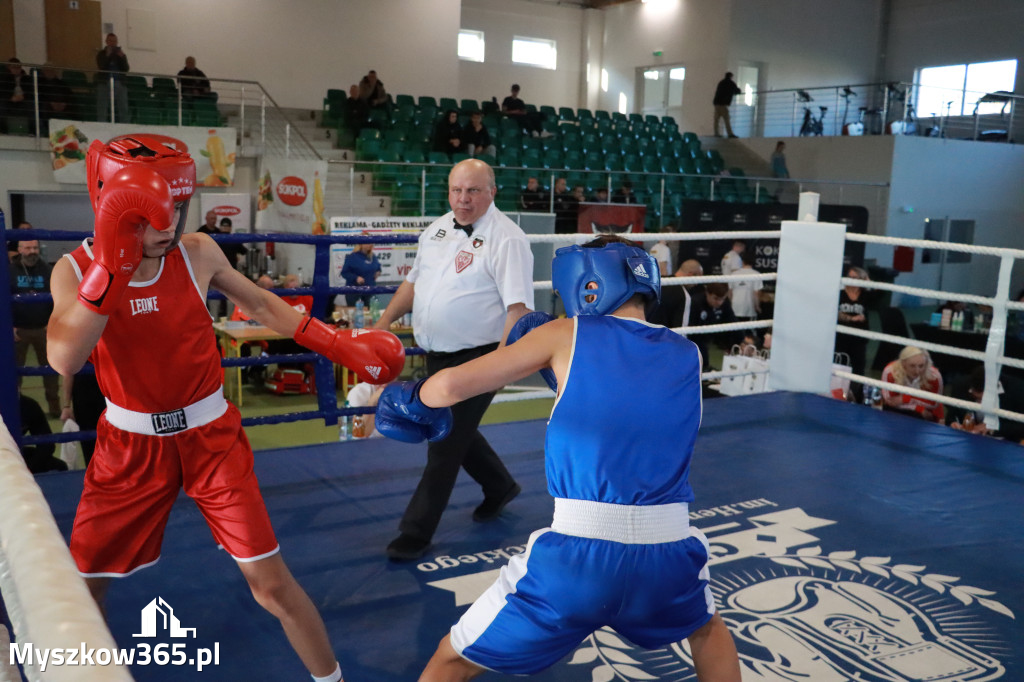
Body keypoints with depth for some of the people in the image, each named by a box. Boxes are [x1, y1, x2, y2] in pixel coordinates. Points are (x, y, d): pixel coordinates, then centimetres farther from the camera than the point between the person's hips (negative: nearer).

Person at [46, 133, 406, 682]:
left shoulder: (197, 252, -10)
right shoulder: (75, 270, -12)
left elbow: (261, 305, 6)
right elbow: (65, 359, -30)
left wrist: (342, 345, 1)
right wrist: (113, 262, -36)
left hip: (210, 437, -1)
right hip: (130, 445, 1)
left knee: (270, 581, -3)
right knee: (79, 584, 10)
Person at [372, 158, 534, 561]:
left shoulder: (505, 238, -16)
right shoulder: (437, 229, 8)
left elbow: (518, 306, -23)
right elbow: (414, 281, 20)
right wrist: (383, 324, 14)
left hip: (475, 358, -8)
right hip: (436, 355, 8)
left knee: (445, 444, -2)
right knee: (454, 432, 21)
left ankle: (416, 533, 10)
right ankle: (500, 487, 45)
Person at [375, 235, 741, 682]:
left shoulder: (567, 334, 5)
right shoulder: (686, 354, 14)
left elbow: (450, 386, 2)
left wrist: (412, 397, 23)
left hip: (577, 554, -3)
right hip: (667, 552, 4)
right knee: (707, 629, 40)